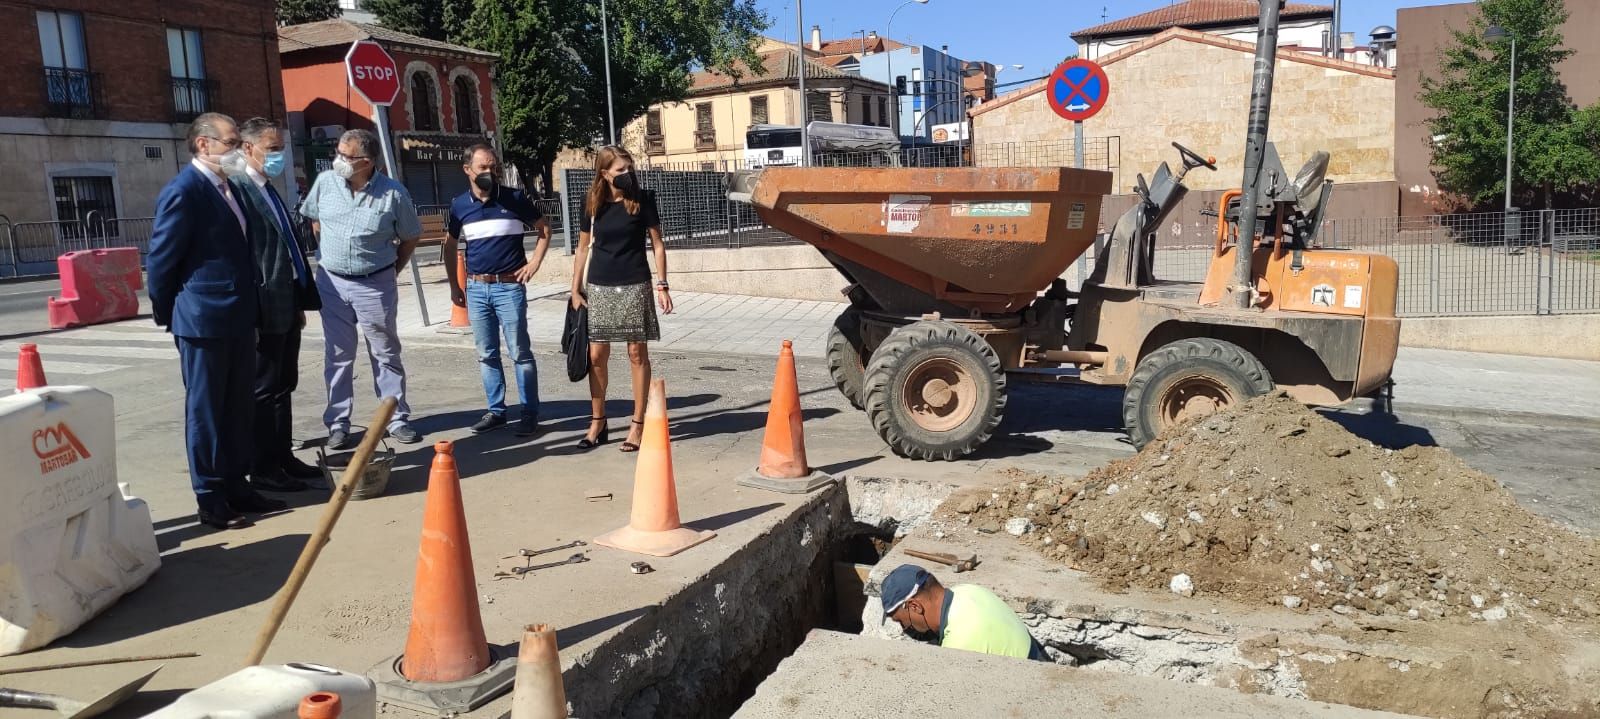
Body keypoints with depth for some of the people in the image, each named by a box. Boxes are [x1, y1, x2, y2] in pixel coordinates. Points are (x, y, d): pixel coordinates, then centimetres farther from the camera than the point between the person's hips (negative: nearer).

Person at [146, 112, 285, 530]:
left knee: (237, 409, 14)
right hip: (203, 321, -8)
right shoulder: (183, 192, -14)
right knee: (205, 411, 2)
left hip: (237, 319, 8)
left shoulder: (228, 187, 12)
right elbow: (161, 260, -11)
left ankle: (236, 487, 25)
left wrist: (247, 310, 16)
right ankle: (211, 500, 11)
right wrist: (168, 316, -2)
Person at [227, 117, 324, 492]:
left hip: (286, 308, 9)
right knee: (264, 390, 0)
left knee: (284, 386, 15)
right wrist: (250, 316, -21)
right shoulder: (237, 188, -13)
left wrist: (301, 301, 17)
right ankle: (262, 468, 10)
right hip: (264, 310, -9)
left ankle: (282, 456, 26)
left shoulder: (269, 191, 17)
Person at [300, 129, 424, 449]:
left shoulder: (393, 193, -11)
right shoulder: (325, 182, -3)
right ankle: (338, 424, 16)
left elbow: (409, 238, 2)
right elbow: (313, 218, 15)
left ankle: (397, 419, 17)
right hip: (331, 282, 2)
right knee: (337, 357, 8)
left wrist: (390, 271, 3)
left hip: (375, 285, -2)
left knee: (386, 354, 8)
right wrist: (327, 255, 10)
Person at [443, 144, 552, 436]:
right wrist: (454, 286, 12)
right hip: (476, 288, 3)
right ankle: (496, 410, 20)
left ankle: (530, 413, 5)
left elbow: (544, 229, 7)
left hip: (510, 287, -3)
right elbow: (450, 246, 16)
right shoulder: (460, 205, 4)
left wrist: (535, 262, -3)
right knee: (486, 355, 9)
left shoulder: (514, 198, -3)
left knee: (521, 353, -2)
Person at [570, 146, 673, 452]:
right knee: (596, 355, 4)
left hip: (634, 286, -2)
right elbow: (583, 247, 10)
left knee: (637, 353, 1)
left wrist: (662, 286, -4)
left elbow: (657, 244, 1)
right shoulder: (592, 204, 3)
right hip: (599, 286, 2)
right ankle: (598, 422, 18)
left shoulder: (642, 199, -3)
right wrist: (576, 290, 7)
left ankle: (638, 424, 10)